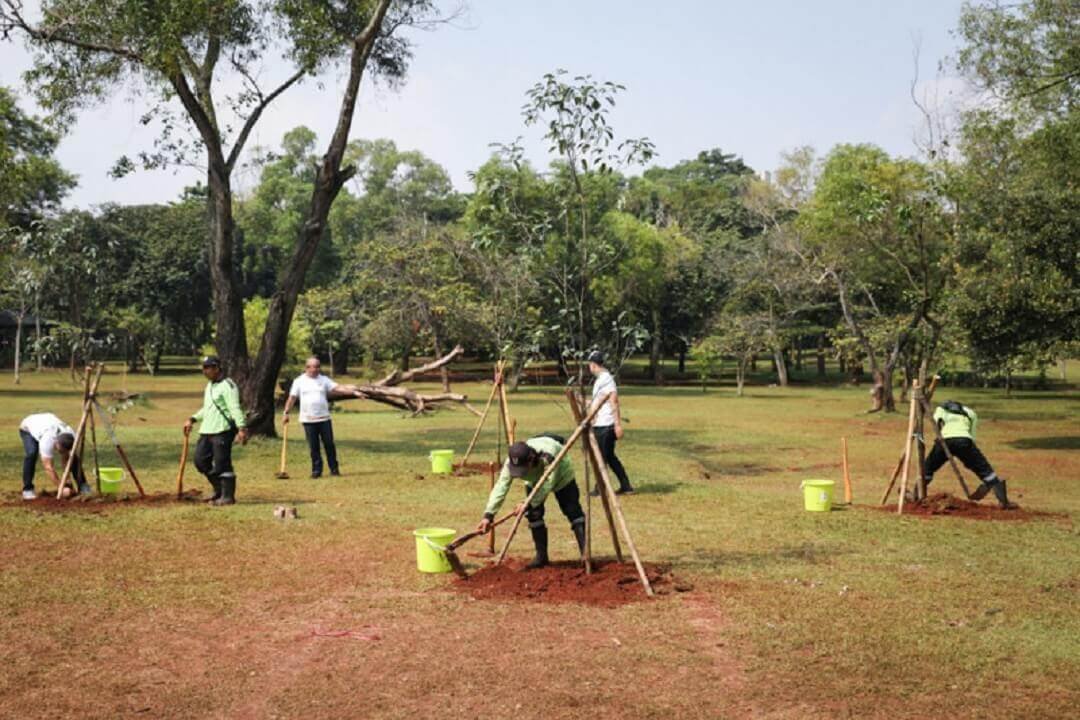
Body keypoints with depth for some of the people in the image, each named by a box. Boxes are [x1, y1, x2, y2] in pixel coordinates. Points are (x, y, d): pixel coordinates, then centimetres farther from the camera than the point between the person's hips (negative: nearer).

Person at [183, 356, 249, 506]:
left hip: (223, 431, -10)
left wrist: (242, 428, -28)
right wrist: (192, 419, 20)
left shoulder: (227, 385, -12)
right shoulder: (209, 386, 18)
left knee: (222, 464, -7)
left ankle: (228, 496, 3)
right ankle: (219, 490, 23)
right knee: (200, 460, 11)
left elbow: (235, 408, -20)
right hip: (206, 431, 10)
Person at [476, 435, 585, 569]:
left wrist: (528, 504, -51)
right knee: (534, 515, -7)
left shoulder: (547, 455, -47)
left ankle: (585, 553, -5)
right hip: (534, 481, 4)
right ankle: (541, 556, 5)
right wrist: (488, 515, -43)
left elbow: (547, 484, -45)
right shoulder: (512, 462, -34)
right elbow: (500, 487, -36)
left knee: (573, 511, -8)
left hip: (560, 475, -4)